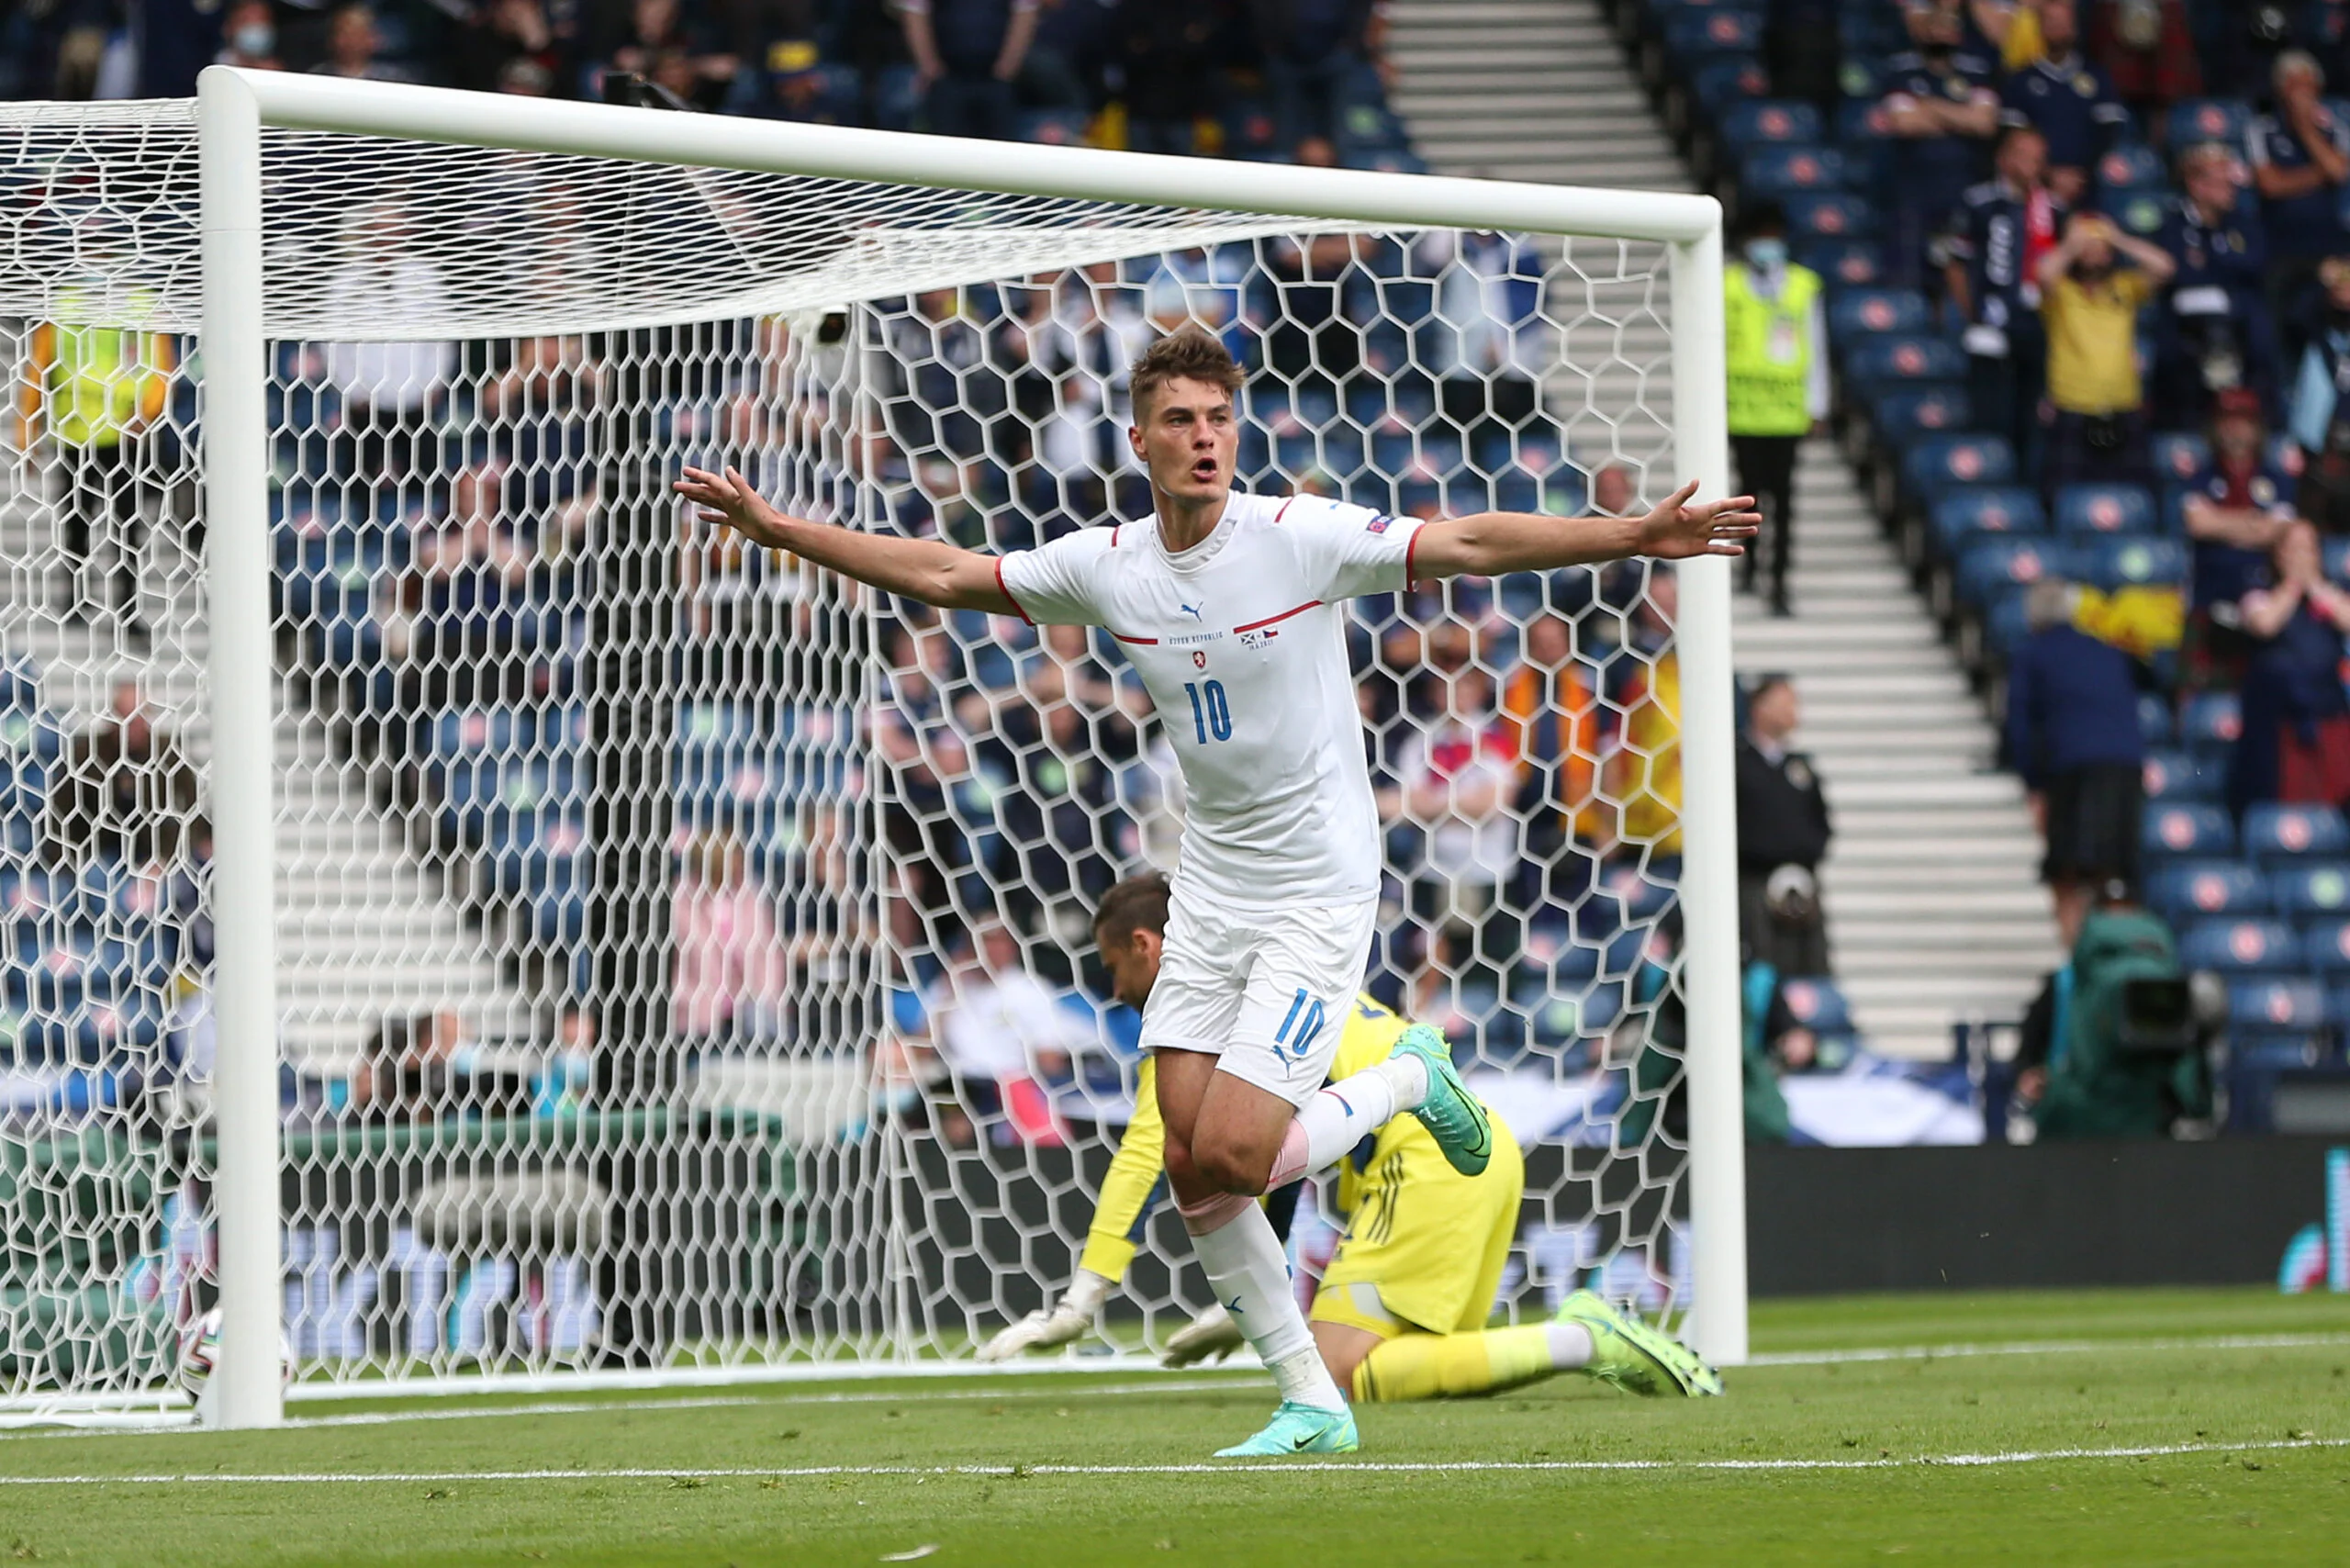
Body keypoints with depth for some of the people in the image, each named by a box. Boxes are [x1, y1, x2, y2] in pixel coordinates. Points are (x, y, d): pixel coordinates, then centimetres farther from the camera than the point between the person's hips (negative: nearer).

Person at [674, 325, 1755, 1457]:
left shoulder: (1302, 537, -14)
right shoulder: (1105, 565, 0)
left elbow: (1475, 544, -18)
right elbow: (943, 574, 11)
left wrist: (1639, 535, -29)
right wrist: (779, 529, 11)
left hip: (1318, 891, -6)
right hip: (1209, 888, 6)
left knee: (1234, 1158, -16)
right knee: (1190, 1169, -1)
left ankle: (1409, 1079, 13)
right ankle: (1311, 1405, 12)